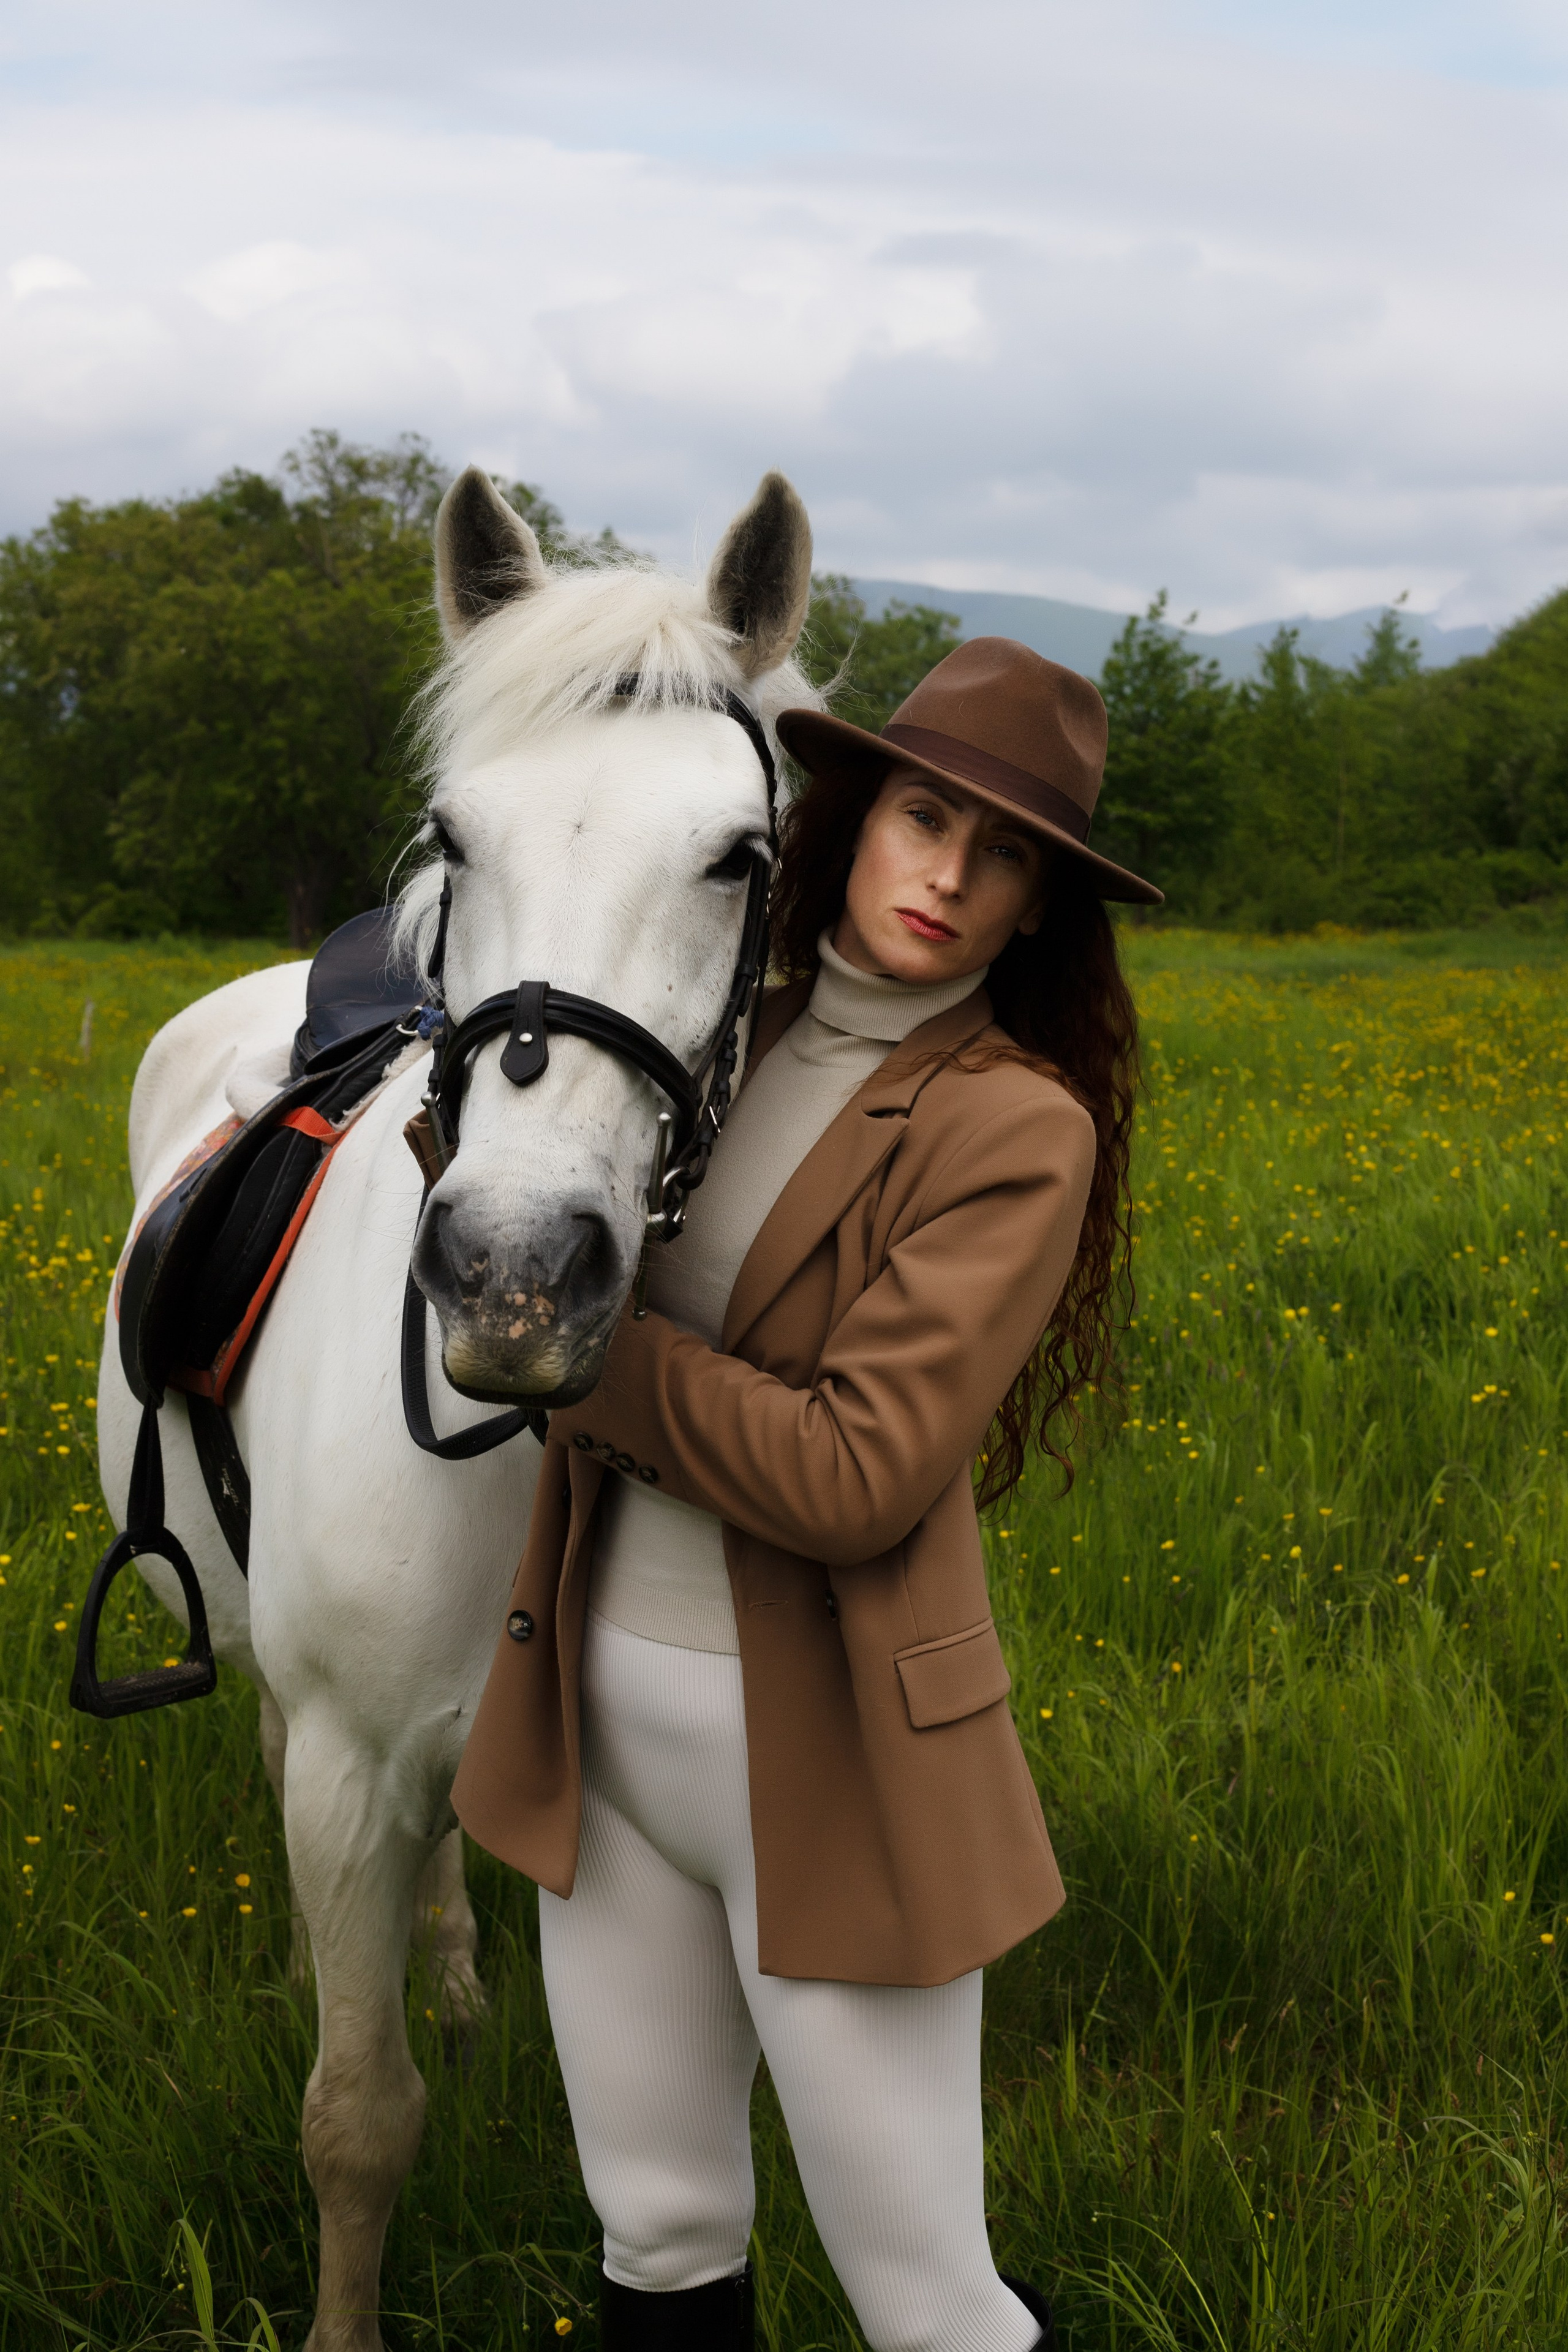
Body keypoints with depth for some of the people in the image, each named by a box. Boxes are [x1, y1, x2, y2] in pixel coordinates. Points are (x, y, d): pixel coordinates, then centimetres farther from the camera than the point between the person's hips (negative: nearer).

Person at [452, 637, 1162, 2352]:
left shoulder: (1016, 1129, -13)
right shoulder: (723, 1039, 6)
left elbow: (854, 1474, -20)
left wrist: (578, 1334, -15)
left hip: (831, 1756, -6)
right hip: (602, 1703, 6)